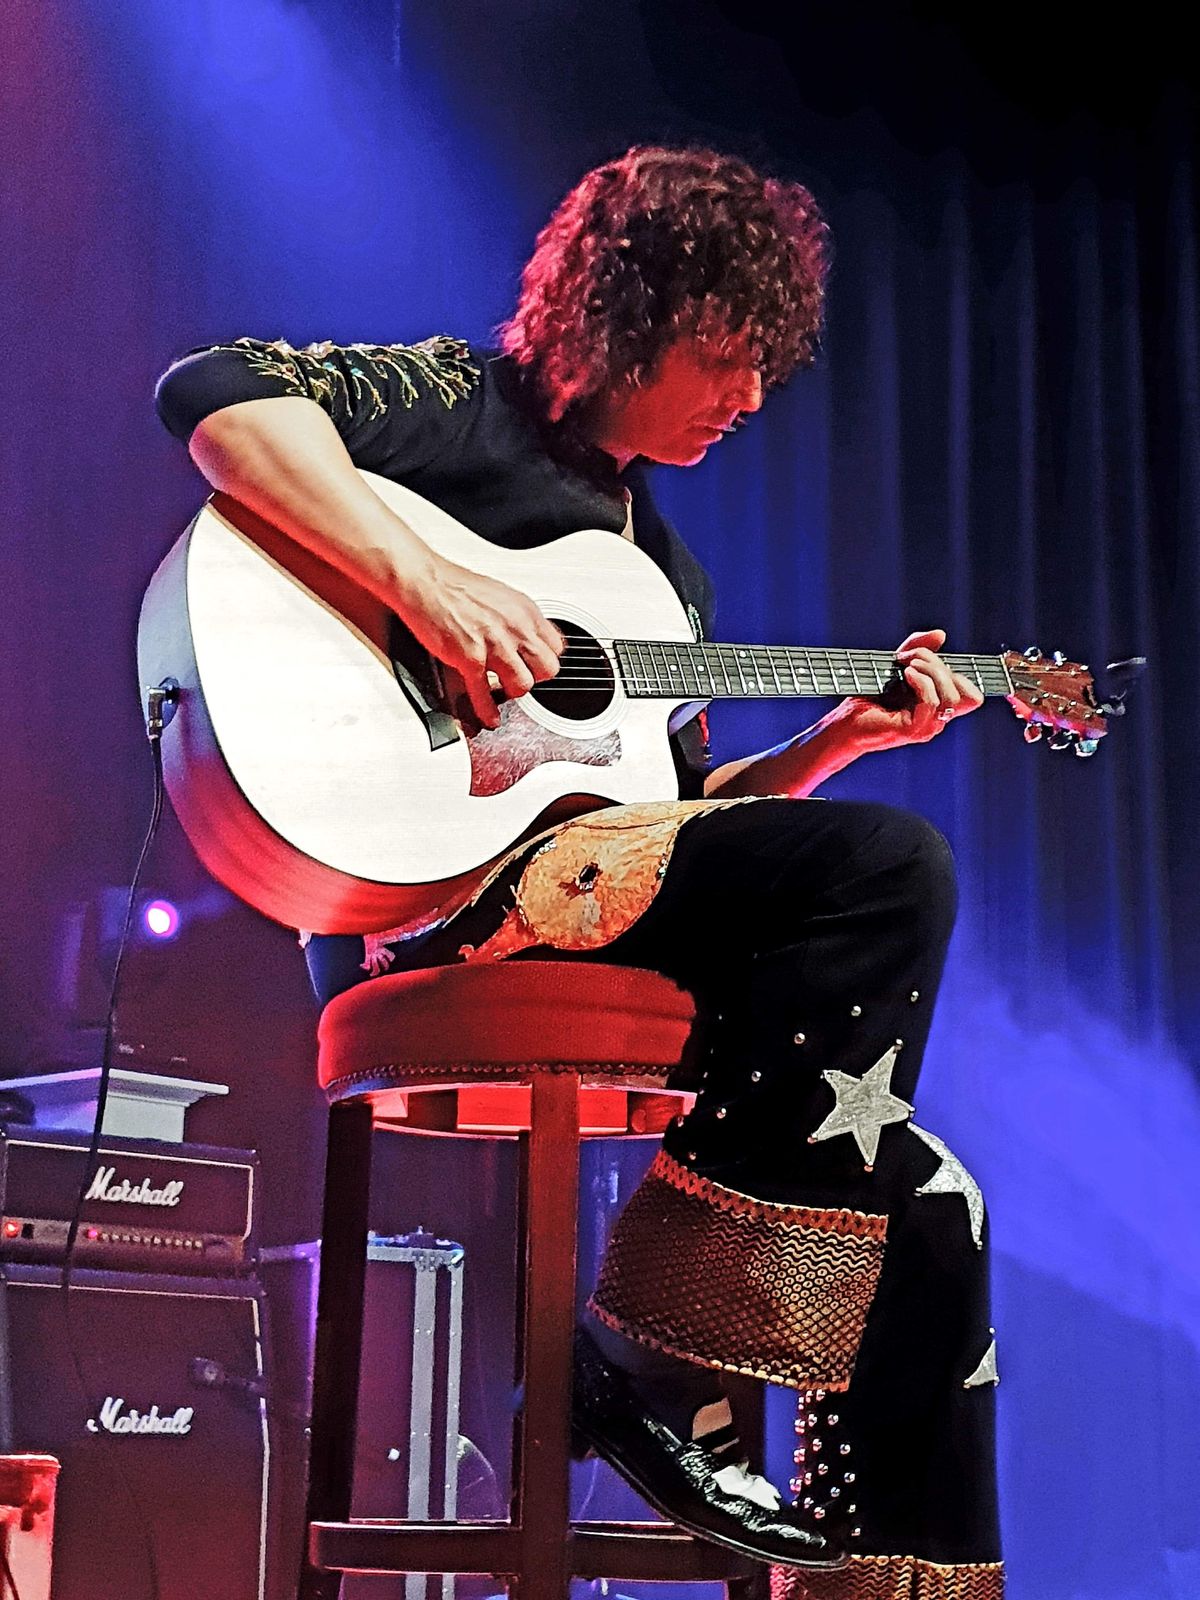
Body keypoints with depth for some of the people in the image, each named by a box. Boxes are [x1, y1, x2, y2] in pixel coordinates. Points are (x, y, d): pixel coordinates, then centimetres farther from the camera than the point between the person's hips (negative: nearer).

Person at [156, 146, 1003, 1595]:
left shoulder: (663, 566, 27)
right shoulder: (462, 405, 4)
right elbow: (218, 394, -14)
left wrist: (837, 738, 14)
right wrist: (425, 583, -24)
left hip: (619, 931, 8)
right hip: (425, 893, -8)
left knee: (924, 1201, -1)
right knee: (895, 867, -24)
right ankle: (656, 1373, -18)